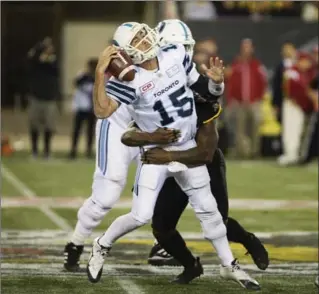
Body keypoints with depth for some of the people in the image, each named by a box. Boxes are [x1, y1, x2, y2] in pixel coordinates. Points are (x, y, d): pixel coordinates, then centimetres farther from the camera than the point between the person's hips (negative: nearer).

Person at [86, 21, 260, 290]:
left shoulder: (175, 55, -7)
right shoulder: (131, 79, -22)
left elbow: (201, 87, 7)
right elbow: (102, 111, -35)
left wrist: (215, 81, -15)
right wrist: (101, 73, -42)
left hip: (188, 149, 4)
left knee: (208, 209, 11)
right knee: (141, 216, -11)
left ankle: (229, 265, 25)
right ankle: (102, 246, 16)